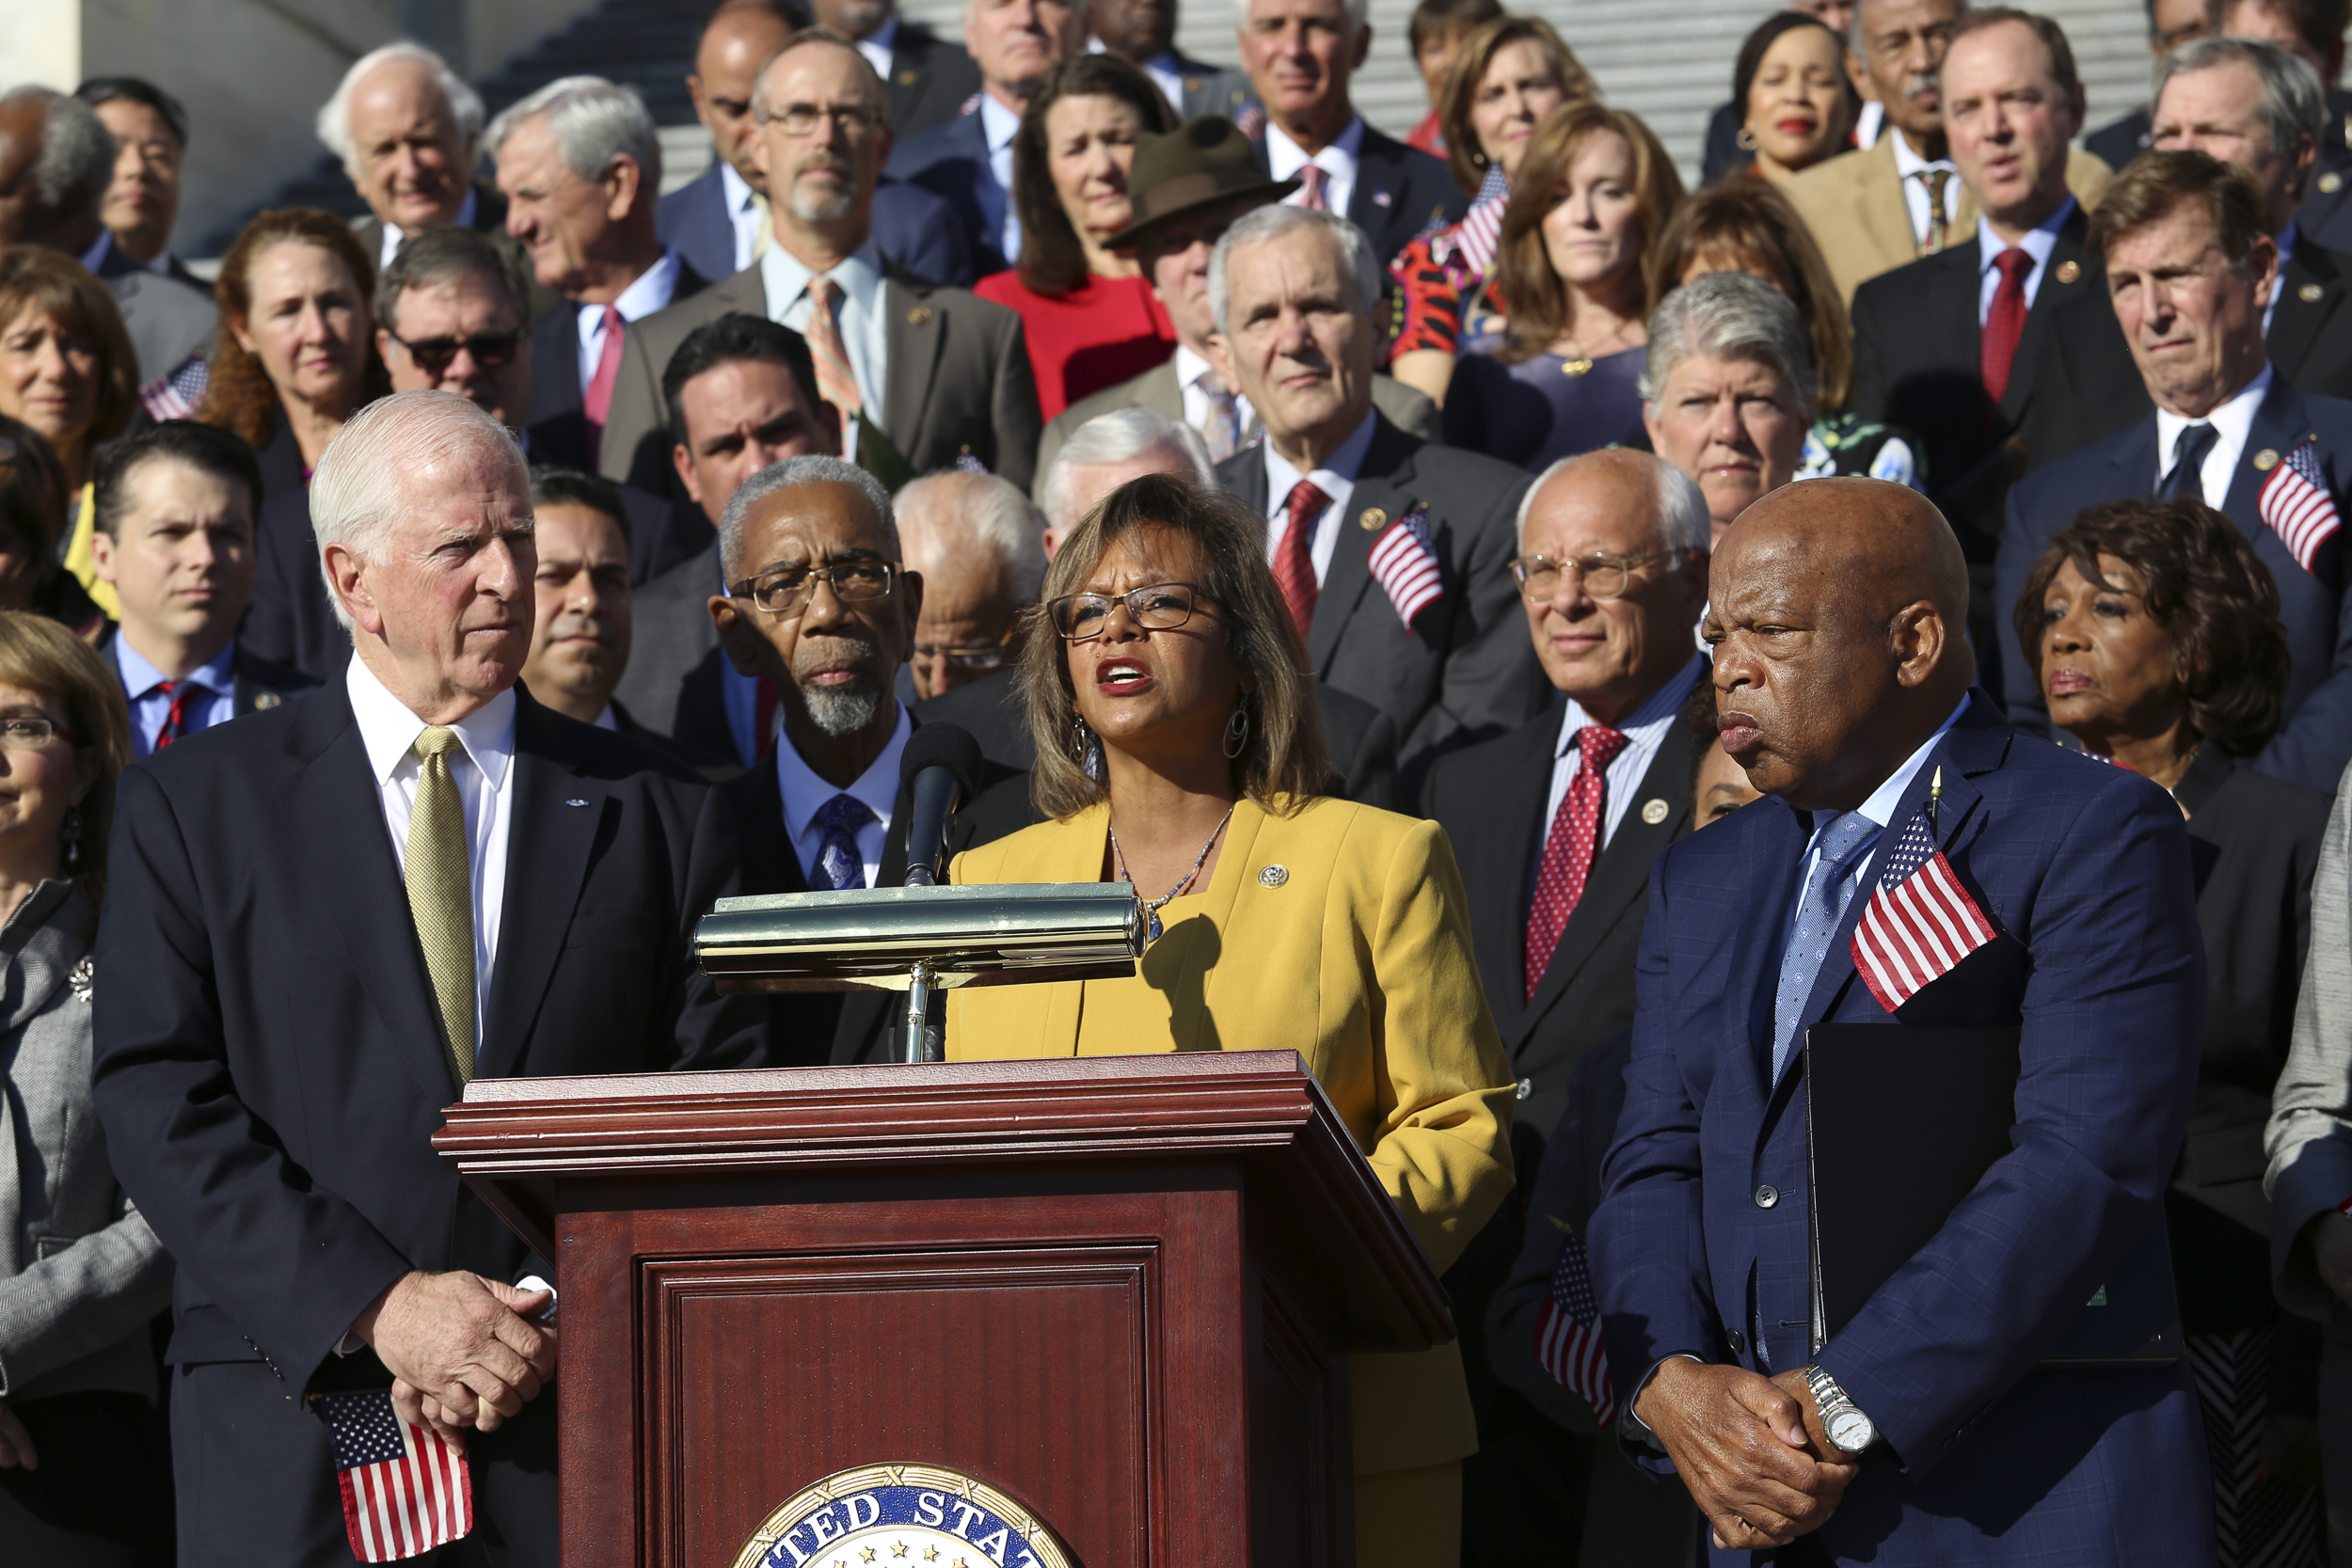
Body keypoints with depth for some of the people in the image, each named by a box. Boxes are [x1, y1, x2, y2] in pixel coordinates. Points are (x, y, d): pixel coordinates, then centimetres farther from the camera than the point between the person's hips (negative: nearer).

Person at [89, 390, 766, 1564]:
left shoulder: (660, 815, 10)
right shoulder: (193, 805, 6)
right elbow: (159, 1101, -2)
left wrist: (560, 1321, -9)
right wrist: (379, 1304, -12)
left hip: (585, 1407, 1)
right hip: (293, 1406, -1)